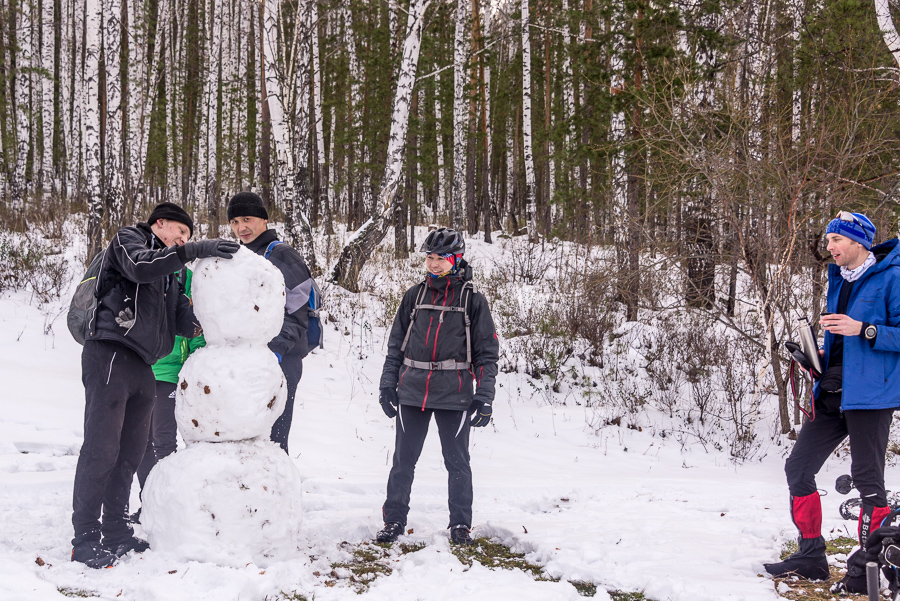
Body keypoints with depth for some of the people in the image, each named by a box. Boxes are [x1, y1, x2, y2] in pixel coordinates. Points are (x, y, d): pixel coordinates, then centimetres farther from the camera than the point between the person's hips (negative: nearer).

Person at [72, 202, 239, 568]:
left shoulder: (169, 273, 27)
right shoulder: (128, 240, 5)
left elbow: (184, 322, 16)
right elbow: (141, 265, -19)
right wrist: (196, 250, -23)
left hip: (141, 367, 9)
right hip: (110, 356, -8)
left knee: (130, 452, 9)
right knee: (102, 448, -11)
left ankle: (116, 531, 16)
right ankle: (85, 538, -9)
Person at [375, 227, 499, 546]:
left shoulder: (472, 299, 1)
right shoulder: (414, 296, 9)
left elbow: (487, 352, 1)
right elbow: (396, 343, 14)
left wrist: (484, 397, -5)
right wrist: (388, 385, 8)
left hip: (454, 395, -2)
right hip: (412, 391, 2)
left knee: (457, 461, 5)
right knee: (403, 459, 6)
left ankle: (460, 525, 17)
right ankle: (394, 520, 17)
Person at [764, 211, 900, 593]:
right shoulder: (839, 279, 16)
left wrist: (863, 330, -22)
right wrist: (820, 357, 9)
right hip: (832, 393, 9)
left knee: (867, 479, -2)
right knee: (798, 468, 8)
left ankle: (866, 569, 8)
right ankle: (811, 557, 19)